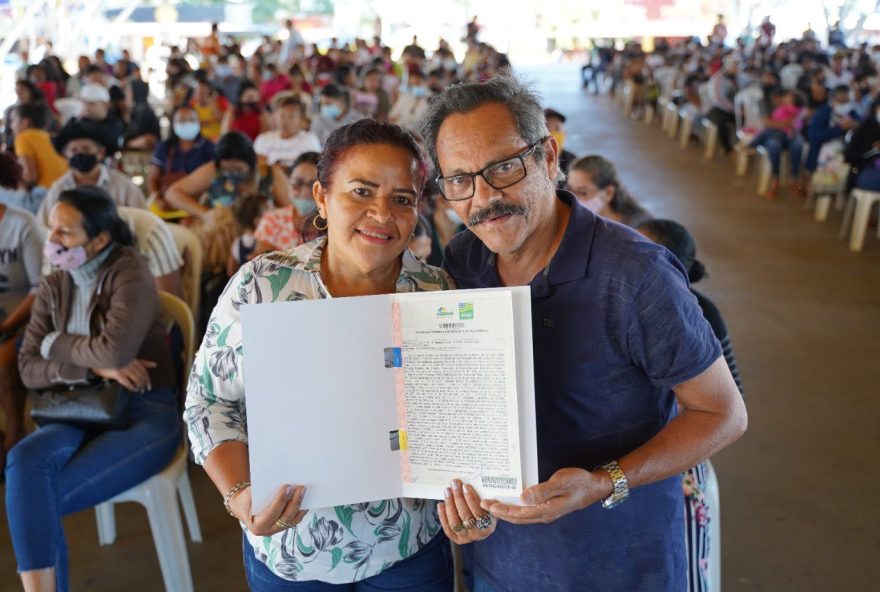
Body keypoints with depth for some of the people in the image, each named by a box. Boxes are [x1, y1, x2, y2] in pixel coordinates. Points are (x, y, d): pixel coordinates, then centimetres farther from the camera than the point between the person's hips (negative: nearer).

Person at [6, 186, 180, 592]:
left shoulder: (130, 273, -11)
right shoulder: (53, 288, 7)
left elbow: (115, 351, -26)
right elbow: (28, 370, 1)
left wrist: (55, 343, -8)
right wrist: (93, 366, -16)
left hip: (147, 414, -5)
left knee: (36, 498, -22)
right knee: (23, 460, -27)